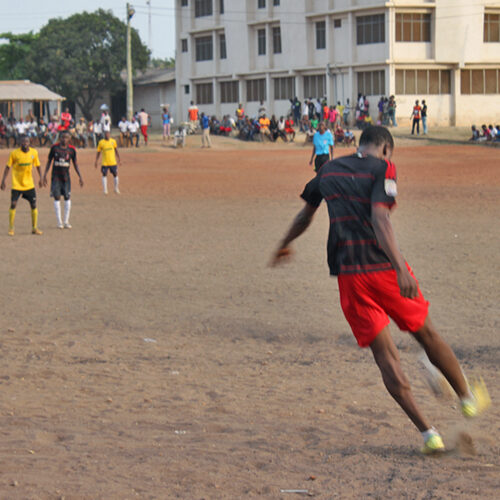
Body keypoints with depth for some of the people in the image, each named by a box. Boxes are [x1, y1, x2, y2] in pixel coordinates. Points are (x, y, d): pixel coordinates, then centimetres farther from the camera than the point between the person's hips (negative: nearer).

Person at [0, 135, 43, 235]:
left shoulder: (34, 152, -3)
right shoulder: (14, 153, -11)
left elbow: (37, 166, 11)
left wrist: (40, 178, 8)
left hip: (29, 184, 3)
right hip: (16, 184, -3)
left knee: (33, 205, 1)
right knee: (13, 205, -7)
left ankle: (34, 228, 13)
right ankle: (11, 228, 6)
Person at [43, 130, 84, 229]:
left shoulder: (71, 149, 1)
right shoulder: (54, 147, -3)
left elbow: (75, 164, 9)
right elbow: (49, 161, 4)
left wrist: (80, 177, 6)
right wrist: (45, 174, -1)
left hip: (66, 176, 2)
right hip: (56, 176, -2)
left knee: (67, 198, 0)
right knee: (57, 198, -3)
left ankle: (66, 221, 9)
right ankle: (59, 222, 2)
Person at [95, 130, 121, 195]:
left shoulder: (113, 141, 2)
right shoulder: (101, 142, -4)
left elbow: (116, 151, 12)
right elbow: (98, 152, 3)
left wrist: (119, 160, 12)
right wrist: (96, 161, -3)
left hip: (113, 162, 2)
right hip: (104, 163, -2)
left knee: (115, 175, 7)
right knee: (104, 175, -2)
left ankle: (116, 189, 24)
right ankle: (105, 190, 6)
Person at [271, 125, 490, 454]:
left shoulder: (328, 171, 15)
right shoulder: (383, 168, -1)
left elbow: (305, 216, 28)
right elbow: (379, 217, -18)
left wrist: (285, 246, 47)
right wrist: (400, 267, -26)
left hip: (348, 274, 4)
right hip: (382, 267, -3)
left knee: (385, 354, 3)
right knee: (427, 334, 17)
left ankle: (428, 433, -3)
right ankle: (468, 398, 34)